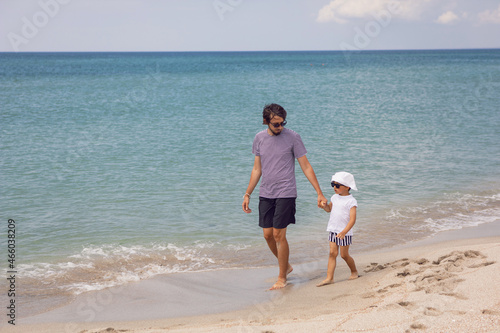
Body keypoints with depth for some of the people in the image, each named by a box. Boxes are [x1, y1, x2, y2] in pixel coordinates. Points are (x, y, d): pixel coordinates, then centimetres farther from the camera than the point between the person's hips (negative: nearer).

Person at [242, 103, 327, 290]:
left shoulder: (292, 137, -6)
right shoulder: (259, 138, 6)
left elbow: (306, 167, -3)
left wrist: (319, 193, -5)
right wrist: (247, 194, 12)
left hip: (285, 193, -5)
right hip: (265, 194, 5)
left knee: (279, 235, -7)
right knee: (268, 235, 6)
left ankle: (282, 278, 6)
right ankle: (286, 266, 29)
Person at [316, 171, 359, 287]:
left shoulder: (351, 201, -13)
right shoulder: (335, 197, 8)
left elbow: (352, 219, -19)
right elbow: (329, 209, 26)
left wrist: (344, 232, -30)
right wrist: (324, 205, 2)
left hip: (345, 232, -6)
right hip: (333, 230, 6)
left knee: (344, 255, 4)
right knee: (332, 253, 0)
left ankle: (354, 271, 28)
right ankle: (329, 277, -3)